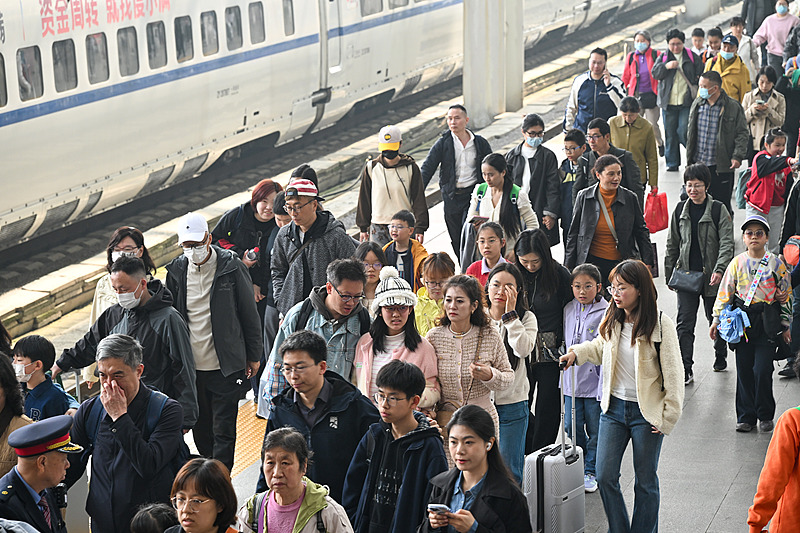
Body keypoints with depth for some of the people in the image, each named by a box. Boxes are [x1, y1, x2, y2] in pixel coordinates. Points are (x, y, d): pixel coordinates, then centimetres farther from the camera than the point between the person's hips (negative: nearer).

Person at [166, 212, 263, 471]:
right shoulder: (176, 270, 2)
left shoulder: (231, 267, -8)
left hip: (226, 366, -4)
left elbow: (249, 314, 0)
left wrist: (253, 355, 4)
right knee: (201, 430, 14)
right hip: (190, 366, 4)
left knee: (223, 431, -2)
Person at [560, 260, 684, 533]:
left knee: (645, 481, 8)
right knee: (605, 476, 2)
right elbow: (600, 347, 23)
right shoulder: (613, 320, 1)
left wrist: (667, 419, -11)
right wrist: (577, 352, 2)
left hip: (646, 413, -5)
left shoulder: (661, 324, -13)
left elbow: (672, 374, -11)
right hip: (614, 407, 5)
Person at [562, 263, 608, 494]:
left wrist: (604, 385, -16)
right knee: (571, 427, 11)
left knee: (595, 430, 7)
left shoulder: (606, 313, -12)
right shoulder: (569, 310, 5)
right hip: (571, 379, 5)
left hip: (595, 381, -5)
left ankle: (591, 472, 22)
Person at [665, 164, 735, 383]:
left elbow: (726, 243, -12)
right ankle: (685, 370, -8)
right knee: (685, 323, -8)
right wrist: (669, 274, 11)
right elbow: (672, 245, 13)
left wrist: (719, 269, -27)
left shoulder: (718, 210, -6)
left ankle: (721, 356, 39)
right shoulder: (681, 210, 5)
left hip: (711, 277, -2)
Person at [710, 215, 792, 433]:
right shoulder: (737, 263, 4)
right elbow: (725, 292, 9)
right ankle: (746, 417, 15)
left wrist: (785, 326, 8)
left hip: (767, 322, -2)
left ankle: (766, 415, 11)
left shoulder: (776, 264, 1)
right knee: (744, 370, 5)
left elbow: (786, 295, 7)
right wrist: (717, 320, 6)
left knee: (762, 370, -7)